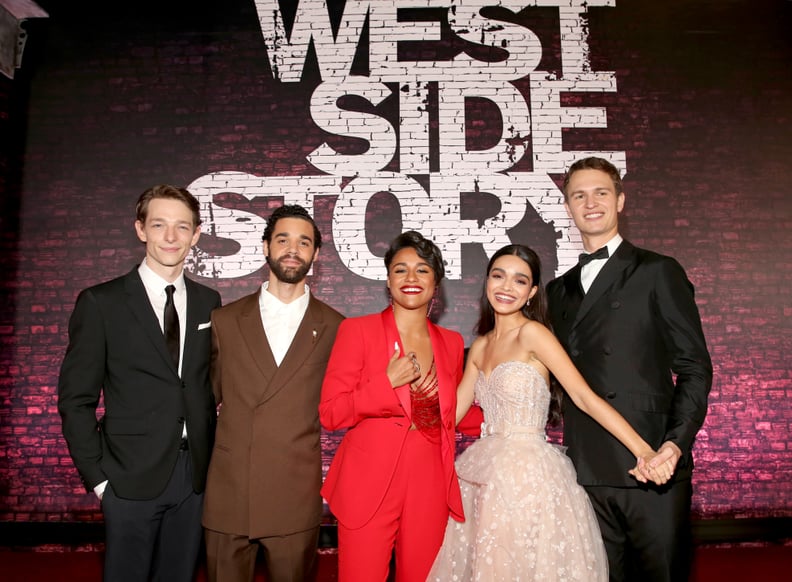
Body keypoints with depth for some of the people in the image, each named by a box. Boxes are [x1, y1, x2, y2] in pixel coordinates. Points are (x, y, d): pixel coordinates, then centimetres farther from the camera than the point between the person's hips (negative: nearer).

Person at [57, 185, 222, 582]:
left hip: (194, 475, 3)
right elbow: (76, 399, -4)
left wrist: (211, 459, 5)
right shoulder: (101, 303, -5)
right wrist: (97, 477, -6)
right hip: (131, 478, -3)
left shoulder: (208, 302, 6)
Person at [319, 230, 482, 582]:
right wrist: (388, 382, -17)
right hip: (369, 486, -3)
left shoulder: (451, 342, 8)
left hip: (429, 488, 4)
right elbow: (330, 414, -7)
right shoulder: (357, 330, -4)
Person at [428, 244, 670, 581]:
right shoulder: (481, 345, 10)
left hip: (528, 475, -6)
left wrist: (644, 451, -25)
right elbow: (450, 413, 12)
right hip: (489, 476, 7)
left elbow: (584, 397, -17)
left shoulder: (531, 332, -10)